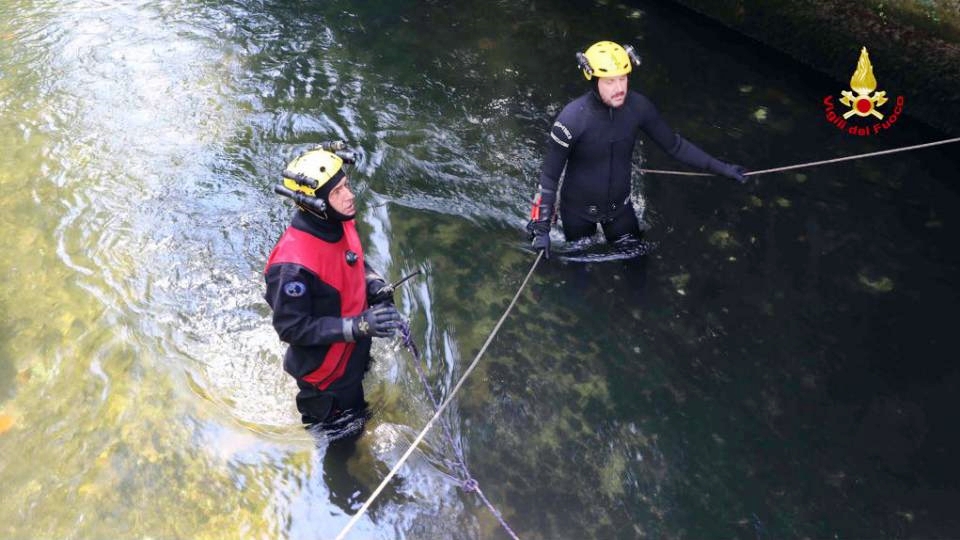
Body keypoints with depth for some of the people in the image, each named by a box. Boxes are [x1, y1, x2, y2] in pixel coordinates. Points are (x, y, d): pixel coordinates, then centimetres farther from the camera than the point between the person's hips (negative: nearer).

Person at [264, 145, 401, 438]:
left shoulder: (339, 223, -14)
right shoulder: (293, 263, -39)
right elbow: (291, 328, -31)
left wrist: (375, 283, -11)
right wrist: (357, 326, -37)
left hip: (356, 350, 7)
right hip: (324, 372, -7)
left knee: (355, 412, 34)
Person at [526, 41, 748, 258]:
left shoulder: (637, 106, -17)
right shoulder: (573, 118, -29)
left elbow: (673, 144, -4)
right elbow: (549, 175, -22)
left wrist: (720, 167, -5)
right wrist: (541, 227, -25)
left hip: (619, 206, 3)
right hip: (578, 211, -3)